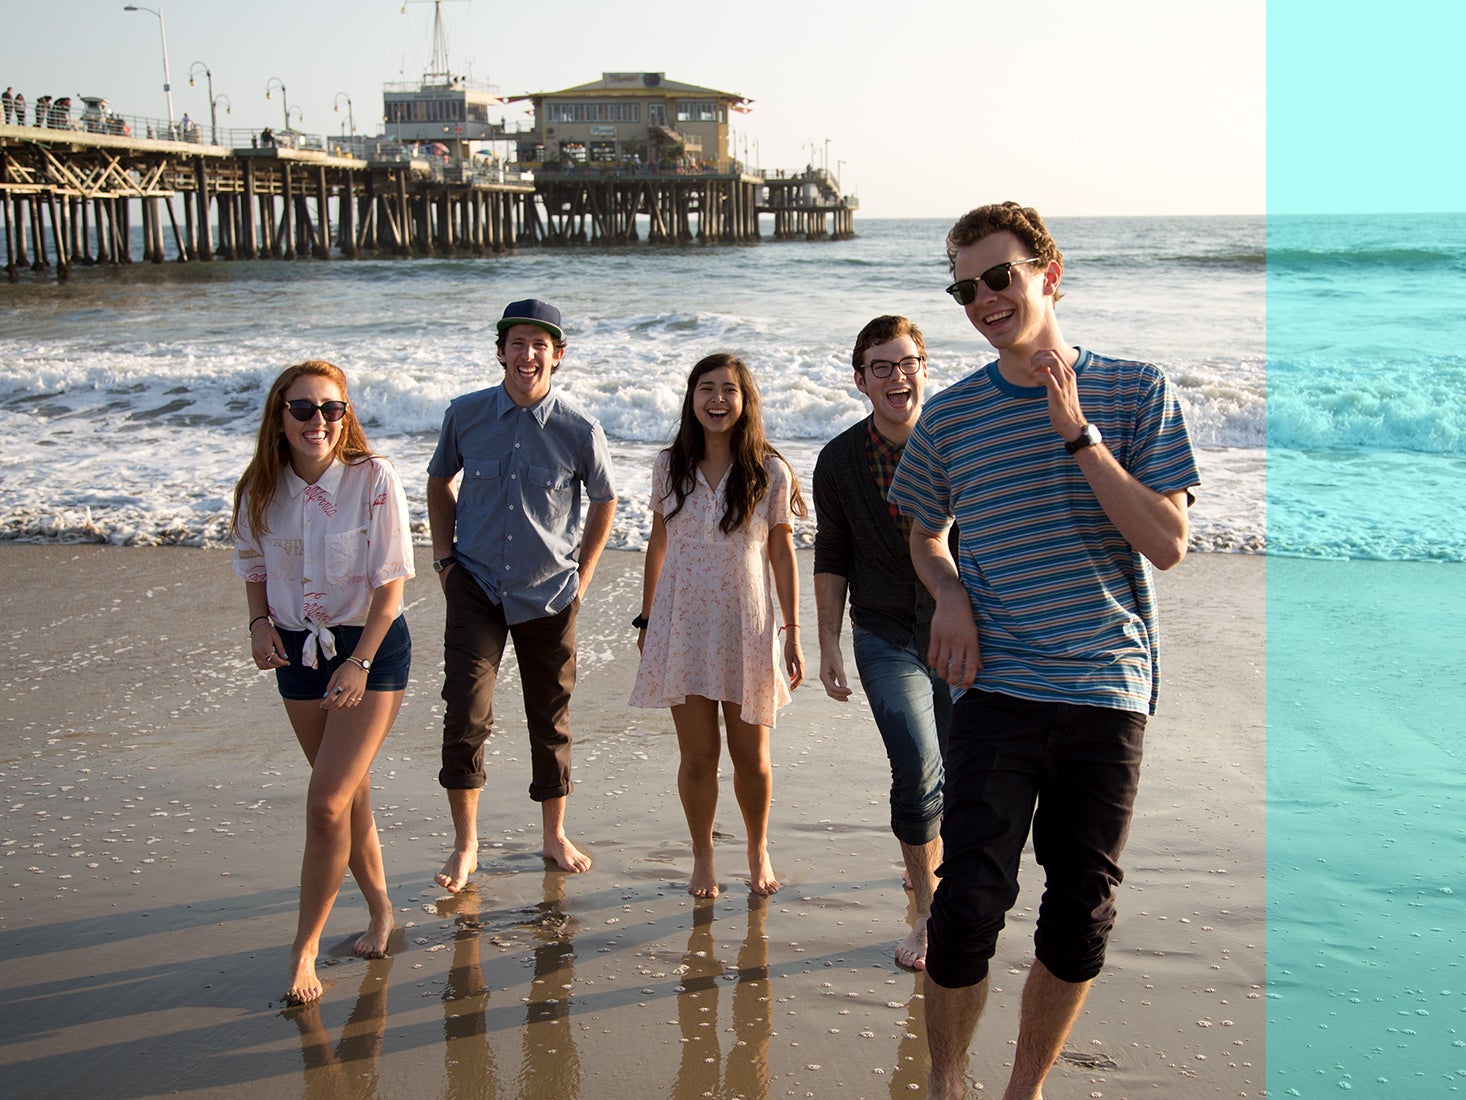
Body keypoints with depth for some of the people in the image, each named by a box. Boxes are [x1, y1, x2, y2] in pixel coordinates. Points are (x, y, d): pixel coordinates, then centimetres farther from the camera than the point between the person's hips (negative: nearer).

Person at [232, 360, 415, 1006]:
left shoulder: (373, 479, -15)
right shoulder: (260, 491, -3)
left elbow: (389, 583, -14)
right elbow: (255, 567, 14)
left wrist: (359, 662, -18)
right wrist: (260, 622, -4)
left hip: (372, 645, -4)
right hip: (297, 650, 5)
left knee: (327, 803, -11)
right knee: (347, 794, 15)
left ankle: (304, 949, 2)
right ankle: (380, 909, 35)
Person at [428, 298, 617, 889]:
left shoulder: (580, 429, -10)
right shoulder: (465, 414, -5)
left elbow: (604, 502, 7)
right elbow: (440, 482, 12)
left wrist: (582, 574, 5)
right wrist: (444, 557, 6)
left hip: (548, 593, 0)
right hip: (475, 587, 0)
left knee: (551, 718, 10)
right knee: (466, 714, -10)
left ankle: (555, 836, 29)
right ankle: (465, 845, 6)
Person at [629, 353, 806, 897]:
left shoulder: (770, 472, -2)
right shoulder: (670, 467, 3)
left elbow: (782, 554, 1)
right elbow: (658, 545, 12)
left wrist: (792, 632, -1)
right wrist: (645, 618, 14)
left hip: (746, 627, -1)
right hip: (683, 626, 1)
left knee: (751, 758, 7)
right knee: (697, 756, 3)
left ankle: (758, 852, 31)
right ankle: (702, 857, 24)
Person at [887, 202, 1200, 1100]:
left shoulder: (1137, 392, 0)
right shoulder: (949, 415, 5)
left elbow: (1168, 543, -9)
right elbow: (926, 536, 21)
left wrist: (1077, 431, -16)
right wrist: (950, 596, -1)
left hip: (1108, 694, 0)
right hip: (997, 690, 0)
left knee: (1081, 921, 9)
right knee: (969, 906, -6)